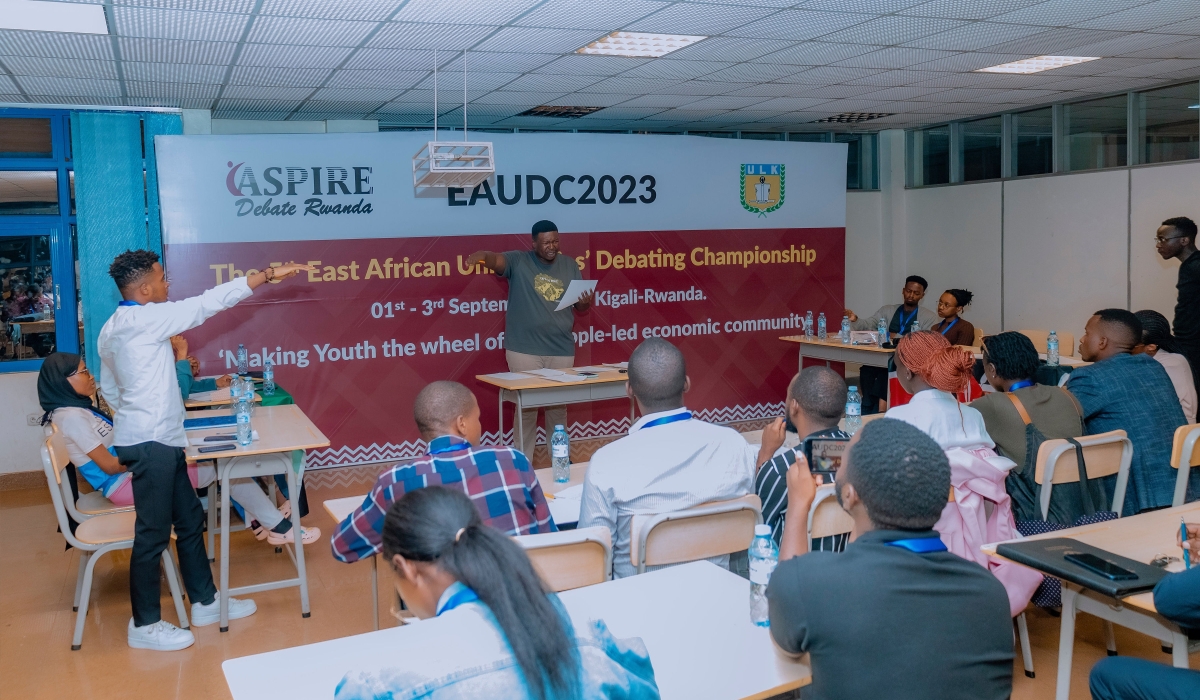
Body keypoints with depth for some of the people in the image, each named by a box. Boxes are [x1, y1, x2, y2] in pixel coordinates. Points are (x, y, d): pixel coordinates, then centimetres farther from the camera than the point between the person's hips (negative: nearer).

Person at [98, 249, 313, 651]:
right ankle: (145, 625, 12)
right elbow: (208, 303, -17)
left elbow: (109, 388, 20)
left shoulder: (113, 330, 13)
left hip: (157, 440, 10)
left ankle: (204, 602, 25)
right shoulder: (143, 319, -17)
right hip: (150, 443, -10)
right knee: (154, 533, -1)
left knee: (190, 519, 15)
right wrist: (270, 274, -14)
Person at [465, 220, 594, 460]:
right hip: (524, 350, -3)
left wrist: (585, 302, -11)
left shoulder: (570, 265, 9)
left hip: (562, 350, 3)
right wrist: (482, 255, -45)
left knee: (559, 407, 14)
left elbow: (579, 307, 13)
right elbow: (496, 260, -23)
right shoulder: (518, 261, -2)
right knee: (526, 407, 3)